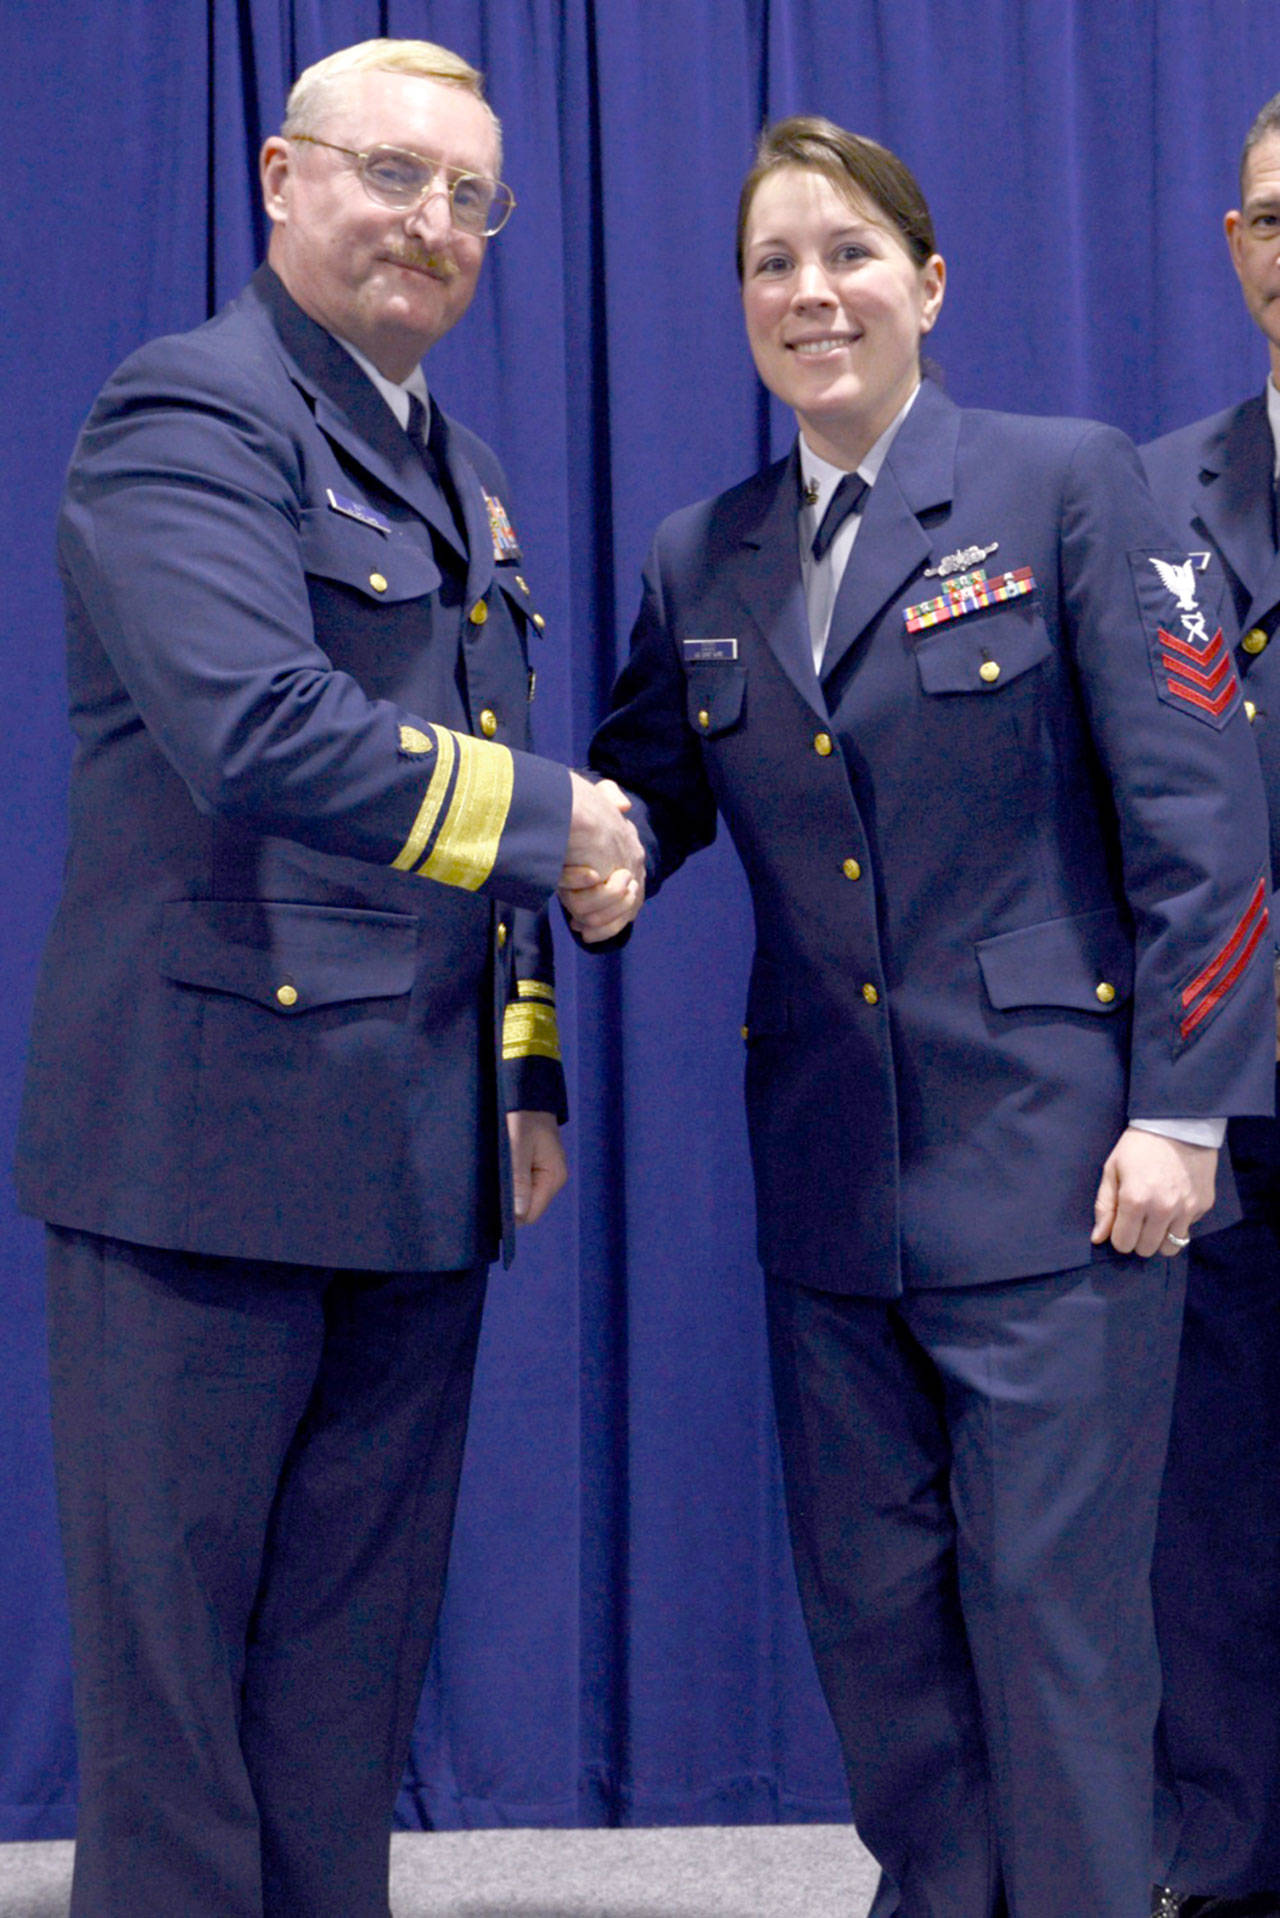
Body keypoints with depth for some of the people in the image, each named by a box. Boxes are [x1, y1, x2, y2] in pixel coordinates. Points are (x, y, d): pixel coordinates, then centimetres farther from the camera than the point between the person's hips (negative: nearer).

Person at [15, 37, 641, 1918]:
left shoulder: (462, 472, 20)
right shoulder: (188, 416, -8)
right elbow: (264, 736, -23)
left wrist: (526, 1068, 18)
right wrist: (555, 816, -12)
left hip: (420, 1162, 8)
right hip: (213, 1132, -8)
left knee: (355, 1657, 13)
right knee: (173, 1640, 2)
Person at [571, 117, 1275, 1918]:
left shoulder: (1069, 485, -3)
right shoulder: (701, 563, 11)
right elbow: (647, 784, 20)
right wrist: (597, 864, -6)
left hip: (1049, 1151, -5)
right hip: (830, 1171, 5)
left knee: (1052, 1597, -1)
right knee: (869, 1598, 12)